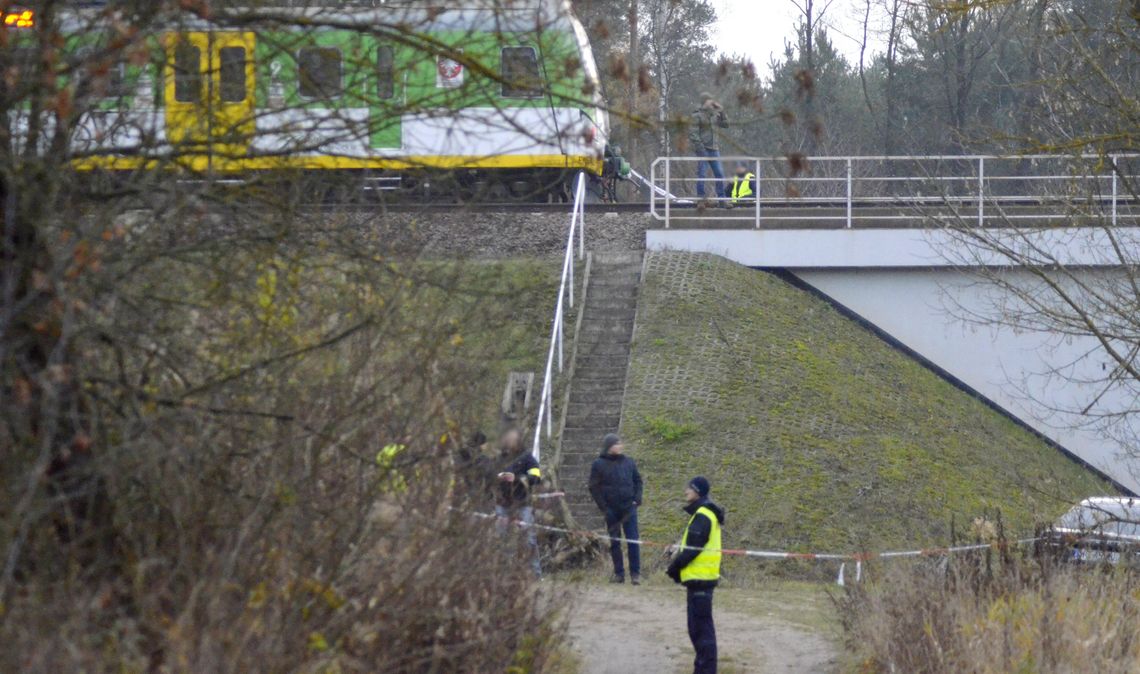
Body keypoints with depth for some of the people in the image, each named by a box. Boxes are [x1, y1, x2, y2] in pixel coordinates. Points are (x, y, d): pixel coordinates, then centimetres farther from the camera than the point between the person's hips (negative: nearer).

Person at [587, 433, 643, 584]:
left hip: (628, 508, 1)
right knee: (614, 542, 6)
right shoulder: (599, 464, -2)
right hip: (611, 510, -1)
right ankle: (619, 573, 14)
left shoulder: (628, 462, 6)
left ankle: (635, 573, 0)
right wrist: (603, 507, -8)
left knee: (633, 541, -5)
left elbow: (638, 480, 15)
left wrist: (637, 499, 1)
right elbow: (594, 487, -1)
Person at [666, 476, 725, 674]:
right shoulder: (704, 513, 15)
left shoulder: (702, 516, -17)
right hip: (700, 577, 11)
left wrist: (674, 567, -7)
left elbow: (693, 549, -19)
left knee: (701, 628, -8)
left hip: (700, 578, -11)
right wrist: (680, 550, 5)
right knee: (698, 626, 17)